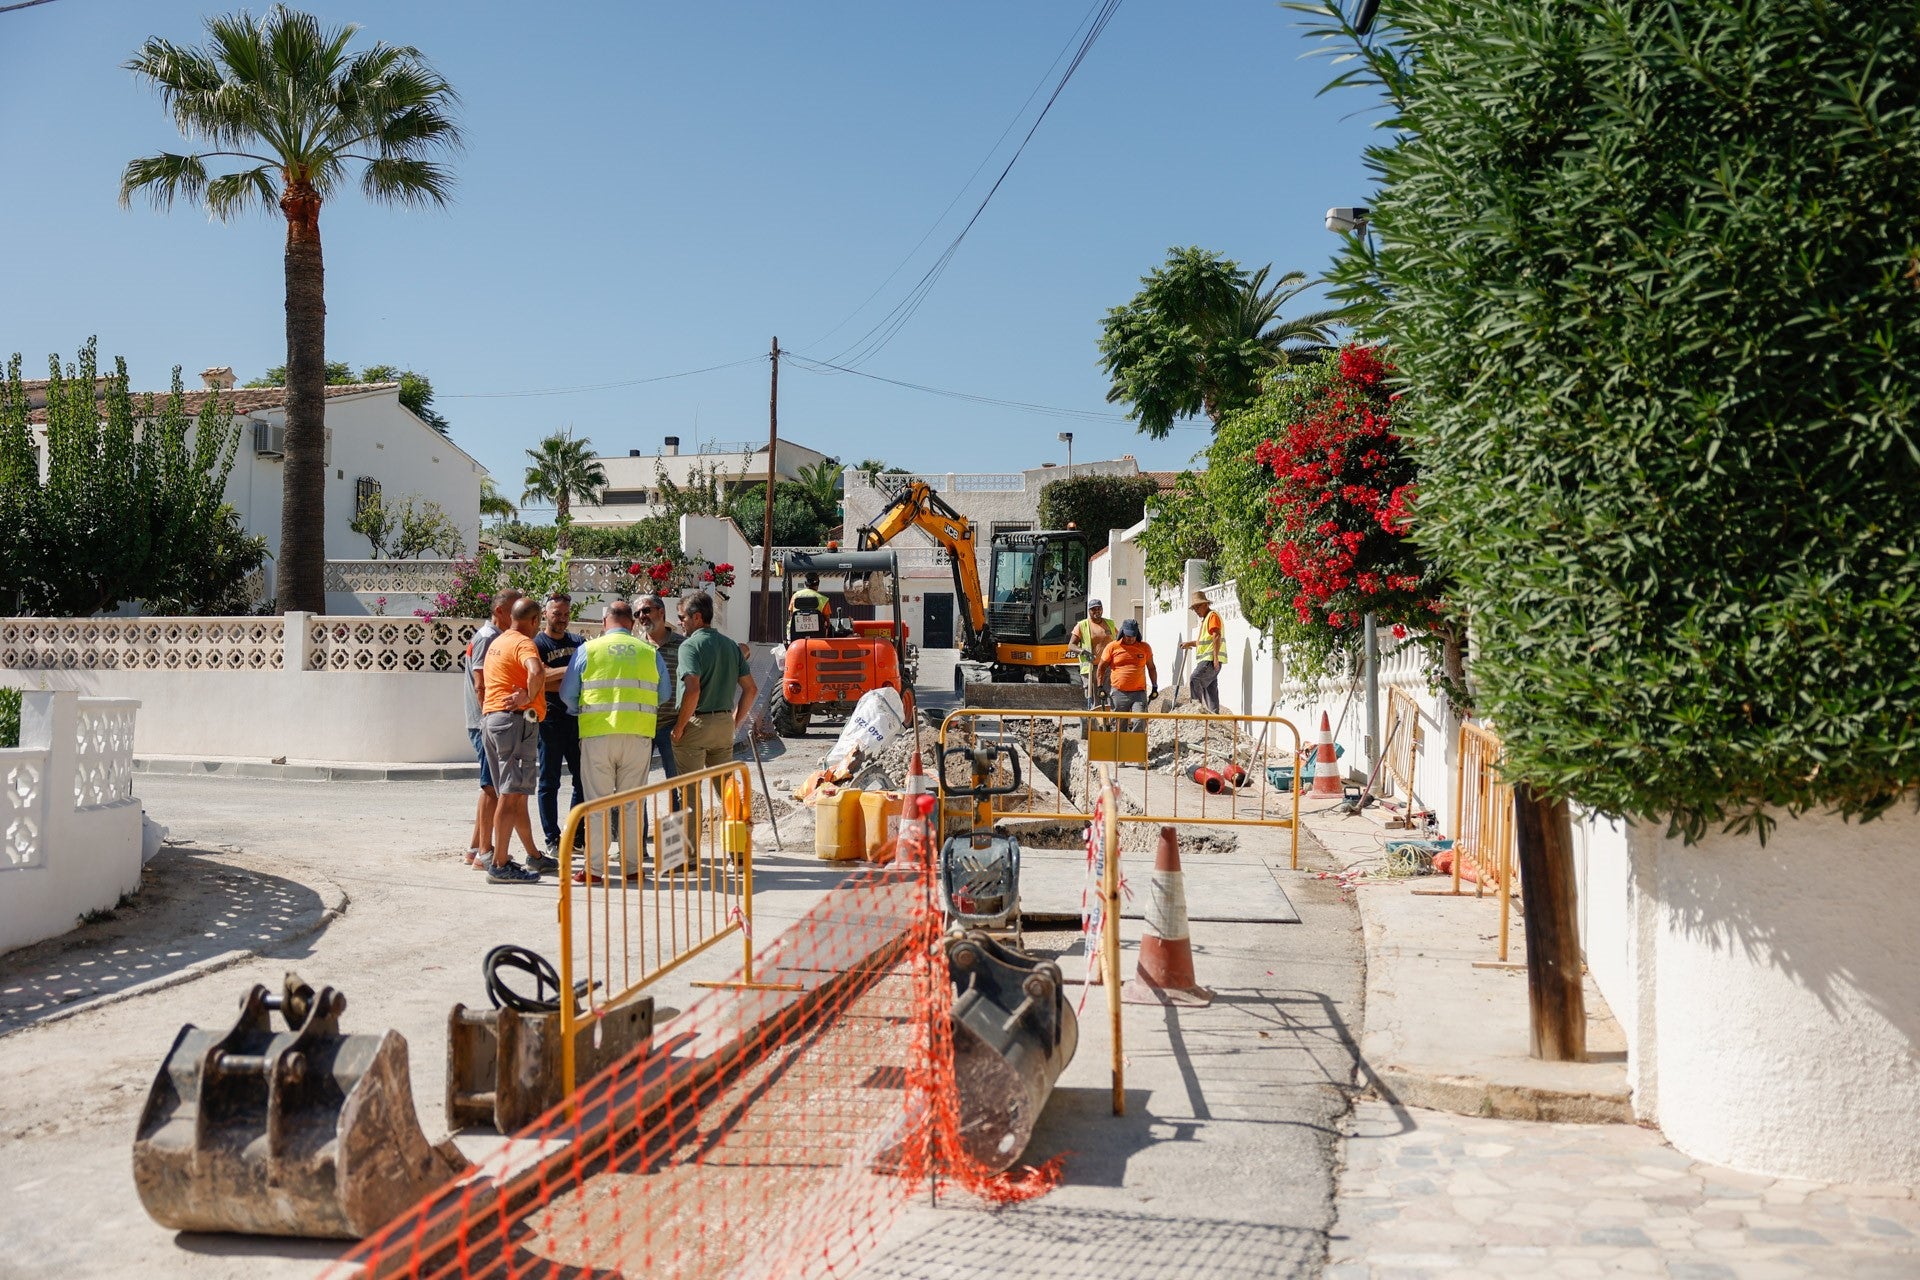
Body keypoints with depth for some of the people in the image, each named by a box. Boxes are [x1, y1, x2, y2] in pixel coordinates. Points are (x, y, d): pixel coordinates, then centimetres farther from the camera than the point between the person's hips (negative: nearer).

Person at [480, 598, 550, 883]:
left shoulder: (497, 643, 21)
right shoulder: (524, 643, -9)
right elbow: (536, 672, -29)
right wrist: (529, 698, -16)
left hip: (490, 718, 10)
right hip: (516, 719, -10)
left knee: (514, 793, 15)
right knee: (512, 793, -10)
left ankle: (533, 856, 25)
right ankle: (500, 865, -13)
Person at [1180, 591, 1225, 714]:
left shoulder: (1213, 616, -6)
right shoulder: (1205, 619, 25)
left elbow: (1216, 636, -17)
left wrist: (1215, 658, -23)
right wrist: (1190, 643, 16)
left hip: (1210, 659, -10)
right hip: (1206, 660, 10)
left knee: (1194, 682, -21)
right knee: (1210, 689, 8)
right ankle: (1214, 714, 9)